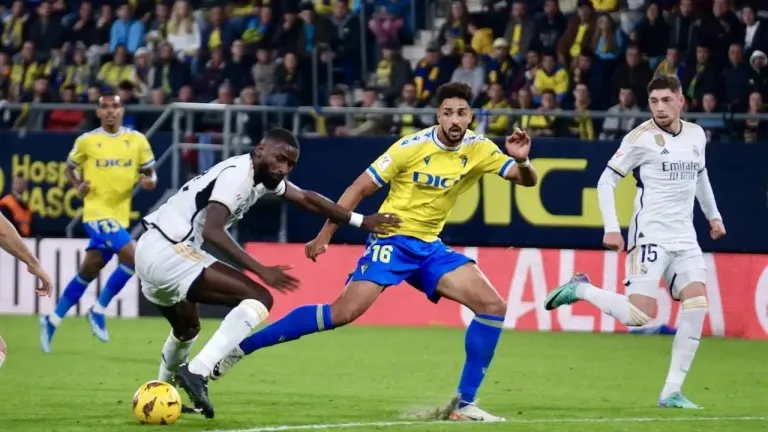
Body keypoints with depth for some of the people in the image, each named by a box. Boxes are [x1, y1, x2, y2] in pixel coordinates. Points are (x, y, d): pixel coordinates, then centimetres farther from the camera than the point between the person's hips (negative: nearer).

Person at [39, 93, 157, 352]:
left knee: (89, 271, 12)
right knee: (133, 257, -20)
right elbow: (70, 168, 11)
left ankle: (52, 321, 25)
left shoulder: (137, 140, 3)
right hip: (97, 212, -5)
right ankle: (98, 311, -4)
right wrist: (78, 186, -9)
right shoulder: (86, 141, -3)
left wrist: (149, 181, -13)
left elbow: (150, 172, 9)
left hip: (119, 215, 5)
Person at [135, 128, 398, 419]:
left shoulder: (265, 174, 11)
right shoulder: (236, 175, -17)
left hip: (153, 252, 10)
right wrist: (261, 270, -31)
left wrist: (361, 221, 28)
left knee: (187, 329, 35)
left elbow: (307, 199, 27)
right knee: (258, 299, -18)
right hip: (167, 251, -10)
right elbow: (212, 231, -29)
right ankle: (197, 373, -25)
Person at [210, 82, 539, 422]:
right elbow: (360, 188, -9)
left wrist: (522, 161, -26)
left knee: (493, 306, -8)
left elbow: (527, 180, -2)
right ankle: (241, 347, -14)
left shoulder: (479, 150, -3)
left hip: (430, 247, 6)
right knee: (344, 312, -22)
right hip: (392, 240, -5)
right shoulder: (412, 147, -15)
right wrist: (324, 236, -10)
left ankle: (463, 404, -2)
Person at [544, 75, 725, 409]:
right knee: (640, 315, -17)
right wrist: (611, 228, -12)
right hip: (650, 236, -6)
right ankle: (581, 289, 8)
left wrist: (712, 214, 29)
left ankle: (672, 391, -4)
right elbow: (606, 181, -4)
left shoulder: (696, 135, 10)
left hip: (685, 238, 6)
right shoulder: (641, 137, -8)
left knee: (697, 305, -10)